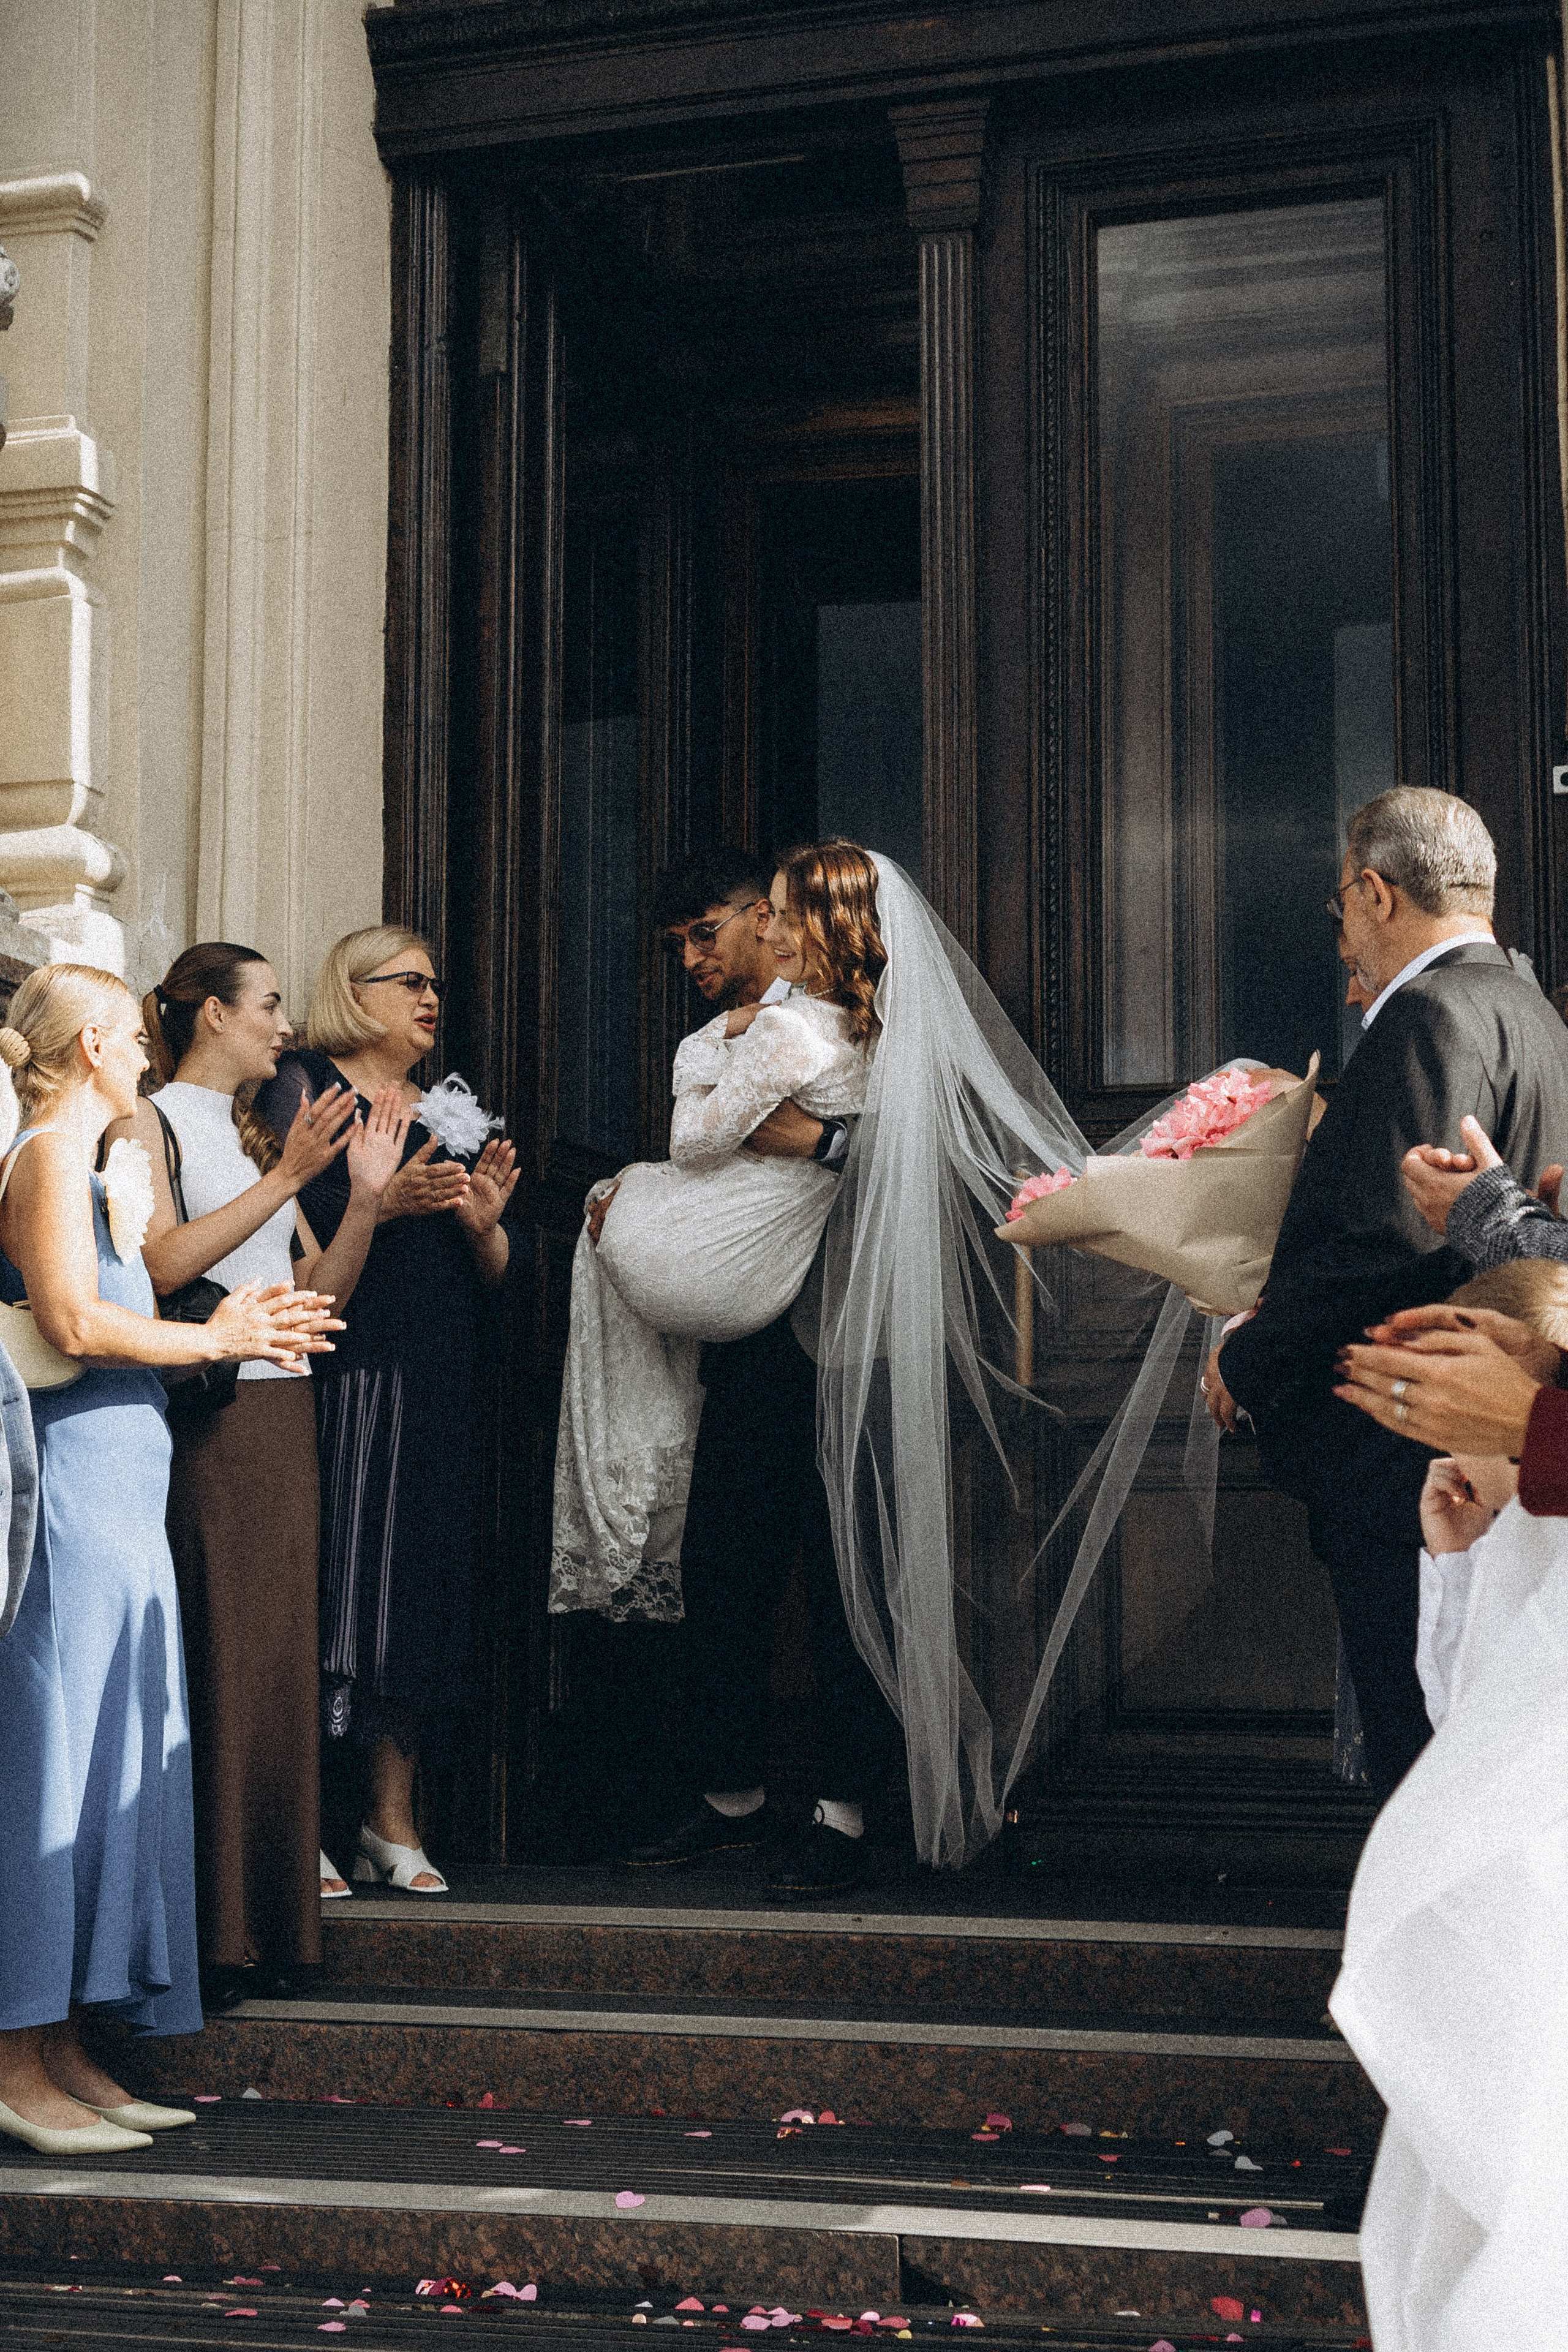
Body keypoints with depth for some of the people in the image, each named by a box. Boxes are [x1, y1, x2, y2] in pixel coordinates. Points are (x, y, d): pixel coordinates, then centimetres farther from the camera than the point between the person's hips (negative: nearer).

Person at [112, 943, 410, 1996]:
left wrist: (367, 1194, 4)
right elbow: (163, 1263, -16)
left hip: (282, 1414, 7)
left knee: (278, 1657, 6)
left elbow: (322, 1293, 16)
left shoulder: (259, 1137, 22)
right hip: (200, 1420, -7)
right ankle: (206, 1922, -4)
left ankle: (269, 1899, 11)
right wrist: (284, 1180, -18)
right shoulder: (150, 1123, 0)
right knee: (210, 1660, -9)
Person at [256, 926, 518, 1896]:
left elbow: (496, 1278, 18)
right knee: (340, 1578, -11)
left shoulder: (450, 1112, 22)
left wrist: (483, 1223, -1)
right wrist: (381, 1202, -19)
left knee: (425, 1582, 1)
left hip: (439, 1381, 6)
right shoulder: (306, 1086, 4)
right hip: (344, 1371, -5)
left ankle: (394, 1818, 5)